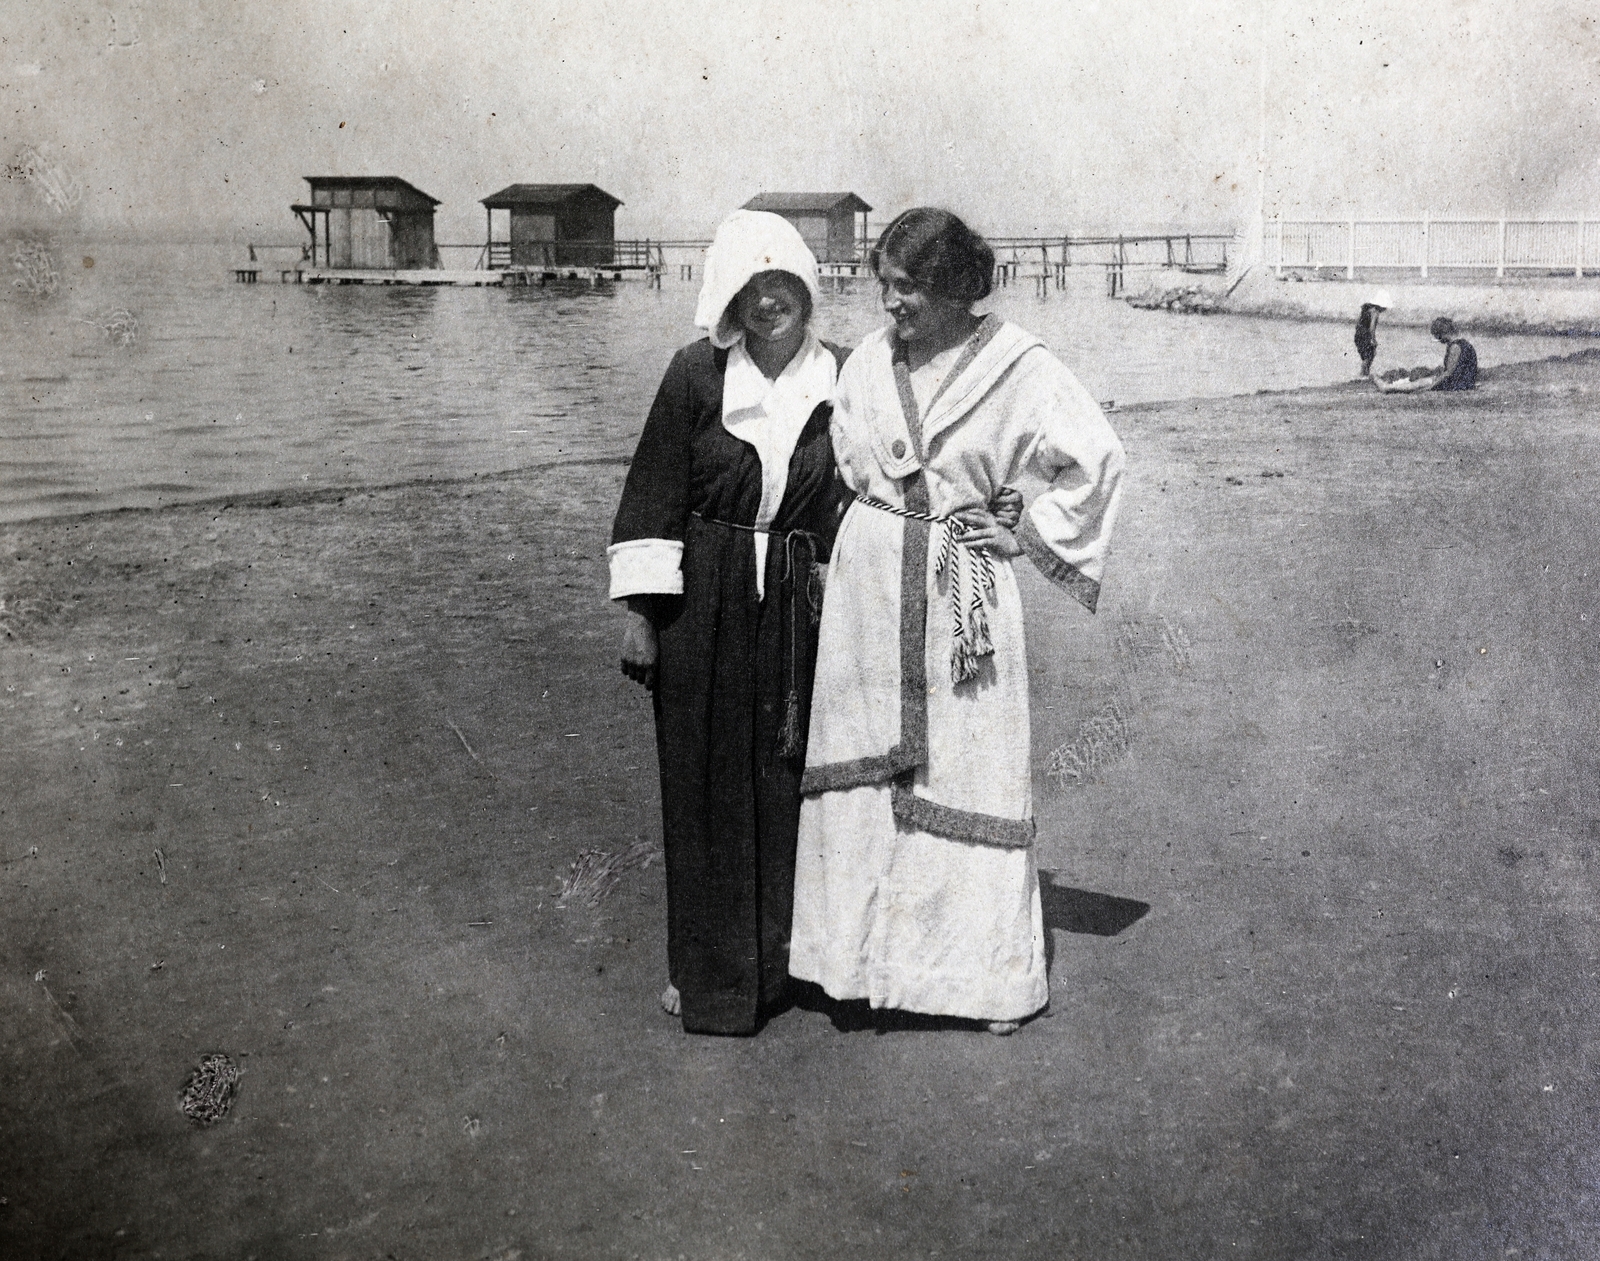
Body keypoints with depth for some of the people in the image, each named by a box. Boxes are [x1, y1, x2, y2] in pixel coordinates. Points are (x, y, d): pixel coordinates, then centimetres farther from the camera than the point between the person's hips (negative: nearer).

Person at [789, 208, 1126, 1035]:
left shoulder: (1015, 366, -9)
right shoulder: (871, 360, 3)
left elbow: (1096, 457, -8)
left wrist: (1030, 539, -7)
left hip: (961, 587, -3)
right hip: (868, 579, 4)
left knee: (969, 768, 3)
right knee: (865, 762, 6)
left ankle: (989, 967, 16)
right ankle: (864, 944, 19)